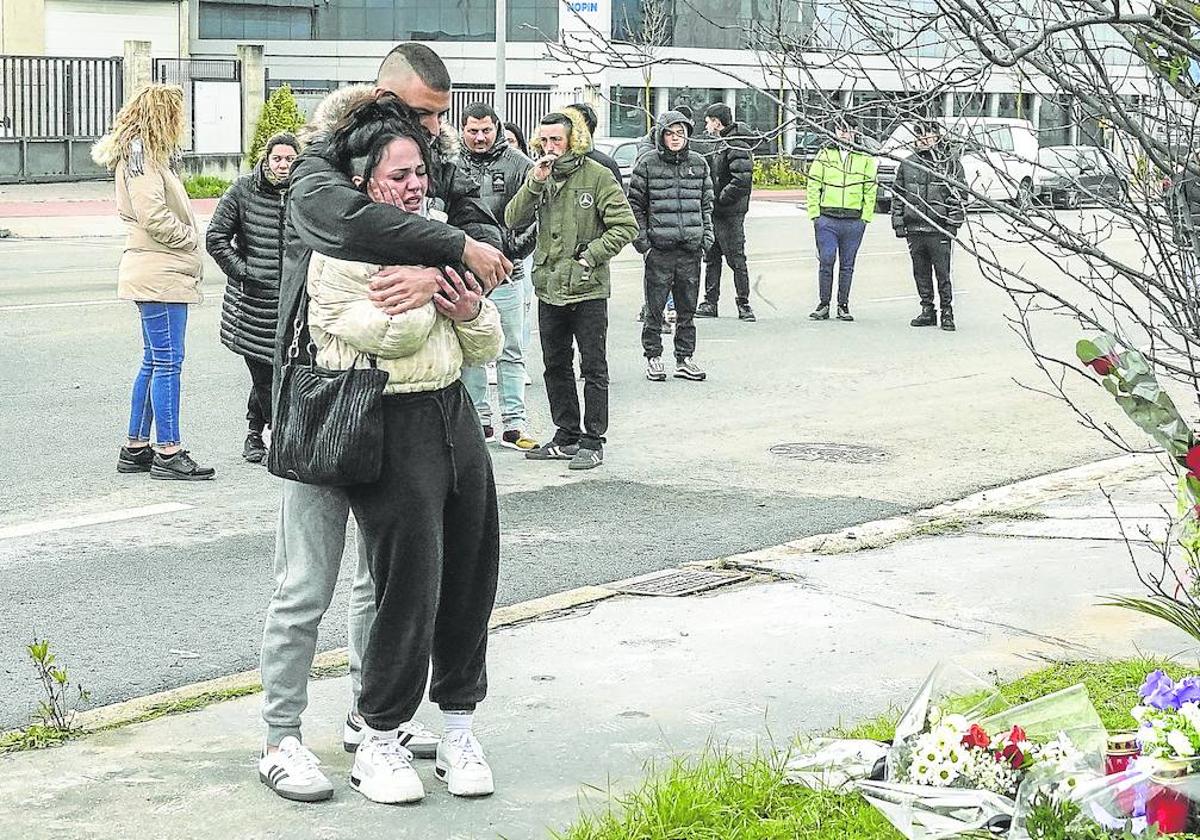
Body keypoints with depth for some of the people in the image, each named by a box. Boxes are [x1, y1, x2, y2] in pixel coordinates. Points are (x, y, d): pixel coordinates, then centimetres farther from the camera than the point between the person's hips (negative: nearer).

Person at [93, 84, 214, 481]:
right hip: (159, 273, -10)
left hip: (160, 272, 10)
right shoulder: (140, 154, -12)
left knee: (154, 361, 14)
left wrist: (189, 247, 6)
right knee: (167, 361, -7)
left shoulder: (150, 154, 20)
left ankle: (136, 448, 19)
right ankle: (167, 453, -4)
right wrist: (190, 240, -8)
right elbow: (153, 215, -20)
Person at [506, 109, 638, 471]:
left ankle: (593, 441, 7)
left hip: (587, 288, -6)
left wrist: (590, 256, -15)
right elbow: (513, 220, -2)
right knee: (556, 366, 14)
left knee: (593, 368, 2)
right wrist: (535, 183, -14)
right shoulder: (541, 176, 7)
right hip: (549, 288, 6)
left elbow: (626, 225, -10)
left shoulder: (597, 176, -8)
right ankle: (567, 436, 25)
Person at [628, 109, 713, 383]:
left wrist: (707, 236, 7)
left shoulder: (699, 163, 10)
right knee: (654, 308, 1)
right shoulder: (647, 164, -1)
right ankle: (653, 358, 11)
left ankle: (684, 359, 17)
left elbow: (707, 203, 16)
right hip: (659, 247, -3)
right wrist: (641, 240, -5)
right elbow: (635, 204, 2)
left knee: (688, 308, 9)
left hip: (691, 248, 3)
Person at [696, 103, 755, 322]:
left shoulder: (737, 147, -15)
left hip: (730, 213, -10)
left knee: (736, 260, -3)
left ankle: (744, 305, 4)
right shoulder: (719, 144, 16)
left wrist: (720, 199, -20)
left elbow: (742, 181, -25)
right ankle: (710, 303, 18)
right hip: (715, 213, 10)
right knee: (712, 258, 12)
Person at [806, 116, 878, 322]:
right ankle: (824, 304, 7)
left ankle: (843, 305, 14)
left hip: (854, 222, 0)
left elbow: (870, 190, 8)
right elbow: (813, 186, 7)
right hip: (827, 219, 0)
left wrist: (865, 218, 0)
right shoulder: (825, 155, 7)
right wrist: (815, 214, -1)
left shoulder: (865, 158, 7)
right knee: (826, 261, -3)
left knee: (847, 265, 6)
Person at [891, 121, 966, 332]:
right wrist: (898, 223, 9)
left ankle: (947, 313, 2)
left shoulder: (951, 162, 2)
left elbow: (961, 194, 2)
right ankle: (927, 311, 19)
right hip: (914, 229, 4)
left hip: (940, 229, -4)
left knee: (942, 273, -5)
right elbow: (898, 195, 17)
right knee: (921, 273, 9)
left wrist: (953, 222, -7)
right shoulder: (907, 164, 12)